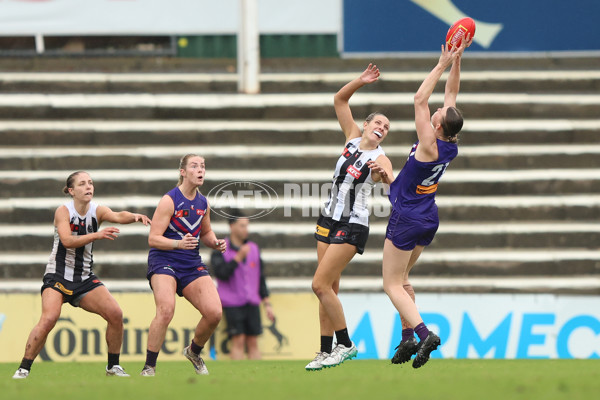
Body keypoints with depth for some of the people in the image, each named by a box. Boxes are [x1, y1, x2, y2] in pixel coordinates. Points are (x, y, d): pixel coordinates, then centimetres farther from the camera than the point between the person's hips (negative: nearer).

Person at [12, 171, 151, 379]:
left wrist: (134, 216, -44)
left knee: (115, 314, -9)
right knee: (48, 319, -26)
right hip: (58, 276, -5)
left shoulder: (97, 210, -1)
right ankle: (23, 368, -15)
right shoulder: (63, 211, -11)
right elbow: (67, 241, -26)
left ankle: (113, 366, 9)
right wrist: (97, 235, -39)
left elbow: (117, 216, -21)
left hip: (85, 279, 5)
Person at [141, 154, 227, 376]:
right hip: (164, 262, -6)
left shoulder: (203, 203, 9)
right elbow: (153, 239, -14)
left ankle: (194, 351, 21)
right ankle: (149, 367, -16)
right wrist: (179, 243, -30)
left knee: (214, 313, -9)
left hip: (192, 265, 6)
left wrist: (216, 243, 4)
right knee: (166, 311, -28)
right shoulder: (169, 201, -11)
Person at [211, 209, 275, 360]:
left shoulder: (254, 249, 12)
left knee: (253, 342, 1)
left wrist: (267, 304, 13)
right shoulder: (220, 250, -1)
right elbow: (222, 273, -14)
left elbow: (261, 278, 16)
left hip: (252, 303, 4)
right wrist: (239, 257, -19)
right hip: (232, 303, -4)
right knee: (238, 342, -11)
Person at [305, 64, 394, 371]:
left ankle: (346, 345, -2)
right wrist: (360, 82, -6)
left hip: (352, 227, -6)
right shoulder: (353, 138, 6)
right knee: (328, 289, 6)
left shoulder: (380, 159, -11)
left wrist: (383, 174, -52)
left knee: (320, 285, -13)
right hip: (329, 219, 6)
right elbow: (339, 100, 8)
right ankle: (326, 351, 9)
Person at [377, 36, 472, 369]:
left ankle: (423, 333, -21)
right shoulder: (451, 147, -5)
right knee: (401, 278, 21)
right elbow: (451, 95, 2)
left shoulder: (430, 145, -24)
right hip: (428, 220, 8)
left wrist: (443, 65, -21)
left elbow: (419, 99, -25)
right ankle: (408, 339, 14)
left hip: (406, 220, -8)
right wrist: (456, 61, -2)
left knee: (393, 285, -3)